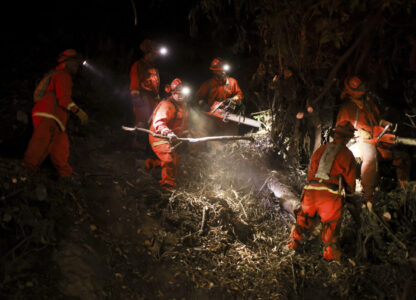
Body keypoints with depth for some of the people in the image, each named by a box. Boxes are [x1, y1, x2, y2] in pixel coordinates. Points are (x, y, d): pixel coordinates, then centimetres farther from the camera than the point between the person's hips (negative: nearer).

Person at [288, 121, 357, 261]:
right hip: (331, 193, -3)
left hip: (311, 188, 3)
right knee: (331, 222, 8)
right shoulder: (347, 155, 5)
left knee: (304, 216, 21)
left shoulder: (320, 150, 16)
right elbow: (350, 180, 8)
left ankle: (294, 241, 18)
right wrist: (349, 194, 26)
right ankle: (330, 252, 5)